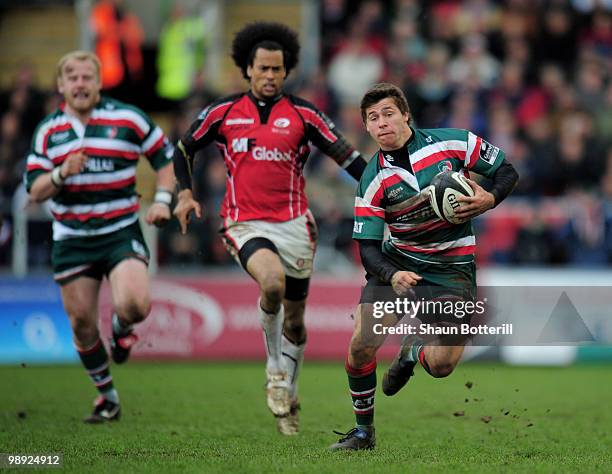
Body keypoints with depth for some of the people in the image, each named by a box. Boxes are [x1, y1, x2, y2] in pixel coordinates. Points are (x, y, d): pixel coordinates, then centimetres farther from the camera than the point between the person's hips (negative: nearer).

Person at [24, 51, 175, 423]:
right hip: (71, 239, 3)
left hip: (121, 232, -3)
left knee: (135, 304, -24)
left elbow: (165, 156, 8)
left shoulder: (128, 119, -2)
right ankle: (107, 396, 25)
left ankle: (122, 328, 15)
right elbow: (35, 190, 2)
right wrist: (61, 174, -18)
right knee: (82, 322, 5)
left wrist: (162, 200, -6)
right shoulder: (48, 131, 5)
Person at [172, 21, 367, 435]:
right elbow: (185, 149, 16)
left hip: (294, 223, 2)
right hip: (245, 224, -2)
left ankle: (287, 398, 31)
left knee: (294, 319, 9)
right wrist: (185, 193, 2)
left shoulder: (302, 114, 0)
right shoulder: (223, 113, 3)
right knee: (272, 281, -32)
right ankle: (275, 370, -10)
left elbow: (346, 155, -1)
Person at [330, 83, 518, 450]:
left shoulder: (452, 144, -10)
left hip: (451, 270, -2)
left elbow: (506, 171, 2)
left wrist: (490, 199, -20)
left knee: (441, 365, -16)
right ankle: (363, 431, 11)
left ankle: (414, 351, 24)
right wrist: (392, 275, -28)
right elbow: (367, 247, -8)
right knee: (362, 345, -13)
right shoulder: (373, 181, -7)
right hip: (396, 264, 2)